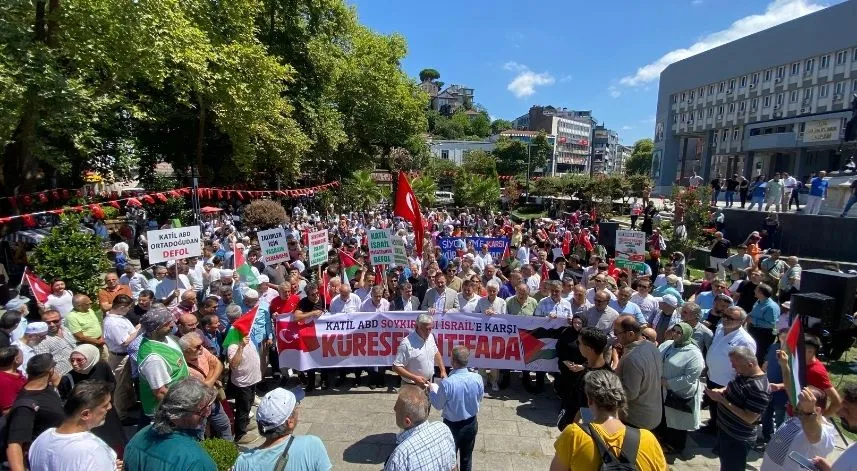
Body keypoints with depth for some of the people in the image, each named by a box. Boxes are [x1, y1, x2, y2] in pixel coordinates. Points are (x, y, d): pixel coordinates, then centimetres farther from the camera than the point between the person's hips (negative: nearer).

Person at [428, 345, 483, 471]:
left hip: (452, 426, -3)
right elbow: (479, 398, 0)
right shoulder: (477, 378, -20)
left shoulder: (447, 383, -31)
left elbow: (438, 405, -13)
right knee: (467, 457, 25)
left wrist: (432, 390, 5)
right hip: (471, 424, 3)